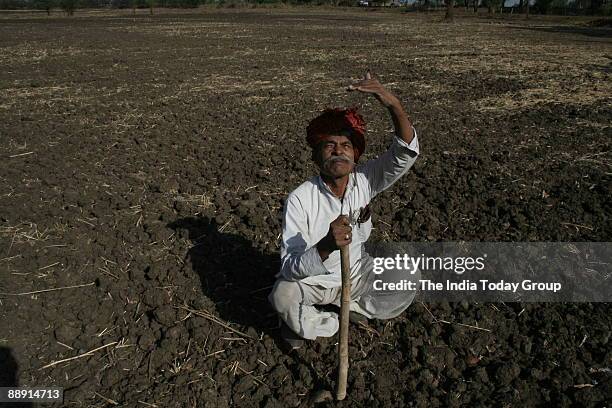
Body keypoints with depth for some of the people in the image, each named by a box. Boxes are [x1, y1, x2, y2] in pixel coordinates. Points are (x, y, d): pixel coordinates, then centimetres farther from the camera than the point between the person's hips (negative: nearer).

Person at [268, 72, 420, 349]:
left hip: (356, 274, 4)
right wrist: (326, 246, -49)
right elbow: (289, 267, -28)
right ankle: (334, 323, 1)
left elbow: (407, 152, -26)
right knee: (283, 296, -33)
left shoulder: (364, 180, -12)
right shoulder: (300, 199, -23)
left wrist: (392, 103, -43)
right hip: (312, 280, -3)